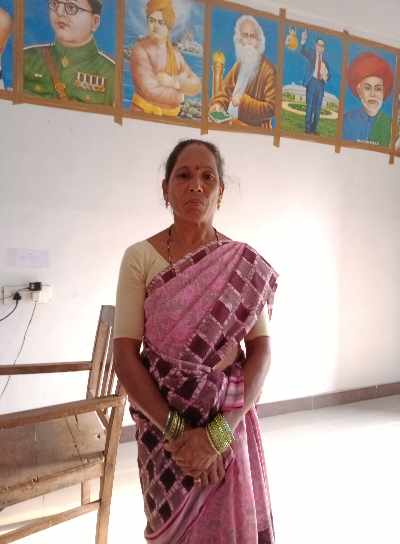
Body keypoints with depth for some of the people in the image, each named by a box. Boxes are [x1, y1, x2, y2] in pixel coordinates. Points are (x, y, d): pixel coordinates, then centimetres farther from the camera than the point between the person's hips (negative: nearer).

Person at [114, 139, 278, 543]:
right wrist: (177, 430, -18)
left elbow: (261, 352, -7)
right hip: (163, 423, -1)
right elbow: (124, 355, -10)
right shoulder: (140, 257, -7)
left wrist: (219, 431, -19)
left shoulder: (246, 265, -3)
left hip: (228, 425, 1)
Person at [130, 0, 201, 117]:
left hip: (171, 116, 5)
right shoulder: (140, 49, -8)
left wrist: (174, 83, -16)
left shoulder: (175, 53, 9)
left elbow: (196, 85, 1)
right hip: (144, 113, -5)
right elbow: (151, 91, -17)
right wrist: (179, 96, -3)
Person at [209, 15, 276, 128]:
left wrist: (243, 101, -18)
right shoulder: (238, 65, 14)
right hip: (230, 123, 7)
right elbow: (225, 91, 19)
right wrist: (218, 105, -2)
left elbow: (271, 108, -15)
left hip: (254, 129, -7)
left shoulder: (268, 70, -11)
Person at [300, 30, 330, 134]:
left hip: (321, 83, 3)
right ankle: (308, 128, 0)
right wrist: (303, 41, -35)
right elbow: (303, 51, -17)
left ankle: (314, 128, 10)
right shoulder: (310, 52, 3)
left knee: (318, 107, 5)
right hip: (312, 81, -3)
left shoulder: (324, 56, 11)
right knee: (309, 105, -4)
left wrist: (327, 76, -6)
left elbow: (328, 70, 16)